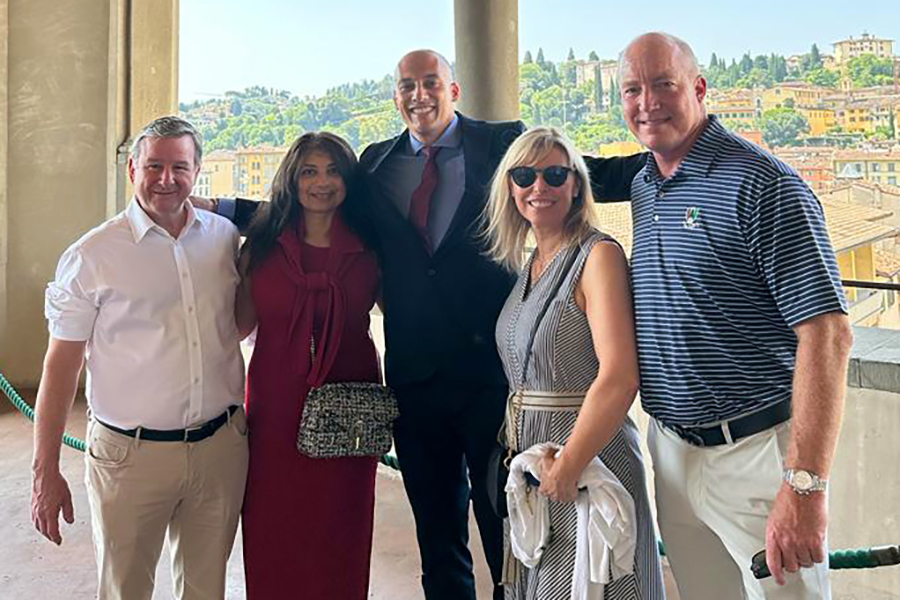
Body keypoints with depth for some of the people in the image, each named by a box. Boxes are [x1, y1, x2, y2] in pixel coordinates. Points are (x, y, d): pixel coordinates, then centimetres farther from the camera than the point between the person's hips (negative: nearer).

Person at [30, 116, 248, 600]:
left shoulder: (225, 237, 3)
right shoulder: (92, 255, -7)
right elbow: (60, 366, -5)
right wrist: (45, 473, -6)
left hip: (220, 446, 3)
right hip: (130, 453, -3)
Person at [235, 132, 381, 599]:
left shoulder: (367, 251, 2)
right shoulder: (262, 248, 3)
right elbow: (240, 324, 5)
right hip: (275, 407, 0)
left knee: (339, 534, 8)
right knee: (273, 533, 6)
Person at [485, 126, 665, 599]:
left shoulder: (598, 255, -13)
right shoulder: (528, 265, 11)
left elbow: (619, 377, -22)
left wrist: (568, 467, -20)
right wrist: (518, 450, 8)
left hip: (589, 455, -7)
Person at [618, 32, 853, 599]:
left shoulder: (761, 184, -15)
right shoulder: (643, 190, 9)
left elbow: (827, 332, -20)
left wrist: (805, 486, -25)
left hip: (756, 453, -7)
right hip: (672, 451, 7)